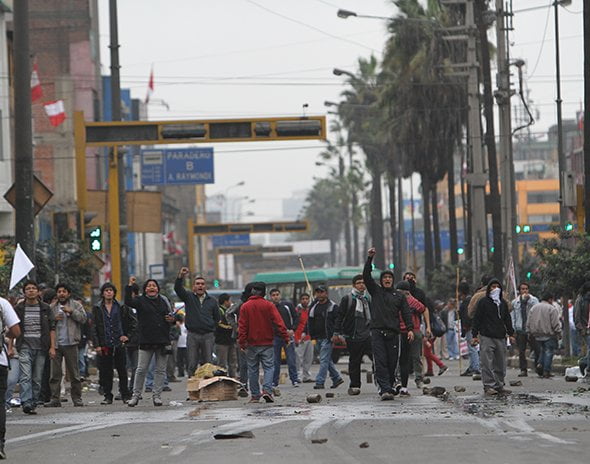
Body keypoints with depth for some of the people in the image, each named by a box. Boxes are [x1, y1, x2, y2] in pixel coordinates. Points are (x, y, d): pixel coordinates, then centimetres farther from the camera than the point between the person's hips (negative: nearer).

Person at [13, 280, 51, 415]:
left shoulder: (45, 309, 8)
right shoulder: (18, 309, 7)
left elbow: (51, 329, 10)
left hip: (40, 348, 2)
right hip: (24, 346, -2)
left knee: (37, 378, 3)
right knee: (25, 376, -16)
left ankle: (33, 404, 10)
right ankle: (26, 403, -25)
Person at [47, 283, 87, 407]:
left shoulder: (76, 305, 8)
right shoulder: (53, 307, 12)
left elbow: (83, 318, -3)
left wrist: (71, 311, -10)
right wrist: (54, 319, -8)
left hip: (70, 343, -2)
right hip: (56, 344, 2)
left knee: (74, 373, 1)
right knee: (55, 373, -1)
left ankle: (77, 398, 7)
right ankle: (55, 399, 1)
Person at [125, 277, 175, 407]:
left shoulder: (163, 301, 12)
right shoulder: (141, 301, 3)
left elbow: (171, 314, 22)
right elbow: (128, 302, -16)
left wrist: (172, 319, -1)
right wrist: (130, 286, -23)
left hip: (163, 341, 3)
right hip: (146, 341, -3)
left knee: (160, 370, 4)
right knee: (141, 369, -2)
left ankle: (157, 396, 10)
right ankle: (135, 395, 6)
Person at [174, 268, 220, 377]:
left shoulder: (212, 301, 12)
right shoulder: (189, 297, 6)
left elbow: (217, 318, 20)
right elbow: (178, 288, -12)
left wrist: (211, 328, 7)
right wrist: (180, 276, -29)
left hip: (208, 336, 1)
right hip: (192, 336, -1)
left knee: (208, 364, 2)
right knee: (192, 364, -1)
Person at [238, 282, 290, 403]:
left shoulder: (245, 307, 0)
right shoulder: (269, 306, -4)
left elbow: (242, 326, -2)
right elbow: (278, 322, -9)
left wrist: (242, 342, 1)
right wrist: (286, 337, -7)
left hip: (251, 343, 1)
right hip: (267, 343, -1)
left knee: (253, 370, 9)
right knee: (269, 367, 1)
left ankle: (255, 395, 10)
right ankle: (267, 390, -18)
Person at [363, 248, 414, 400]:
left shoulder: (399, 296, 15)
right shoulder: (376, 291, 12)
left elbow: (406, 313, 10)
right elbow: (366, 276, 2)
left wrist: (410, 329, -3)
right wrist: (369, 259, -7)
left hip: (393, 333, 2)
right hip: (377, 332, -2)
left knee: (392, 363, 2)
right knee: (380, 362, -11)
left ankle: (389, 386, 16)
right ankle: (385, 389, -17)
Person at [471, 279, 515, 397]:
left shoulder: (503, 303, 17)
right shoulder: (483, 302, 1)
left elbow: (507, 319, 22)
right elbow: (477, 319, -1)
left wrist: (511, 334, 15)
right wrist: (475, 335, -7)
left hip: (500, 337, 5)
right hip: (486, 337, -5)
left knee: (500, 364, 6)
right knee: (487, 363, -8)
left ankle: (499, 386, 12)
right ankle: (488, 386, -8)